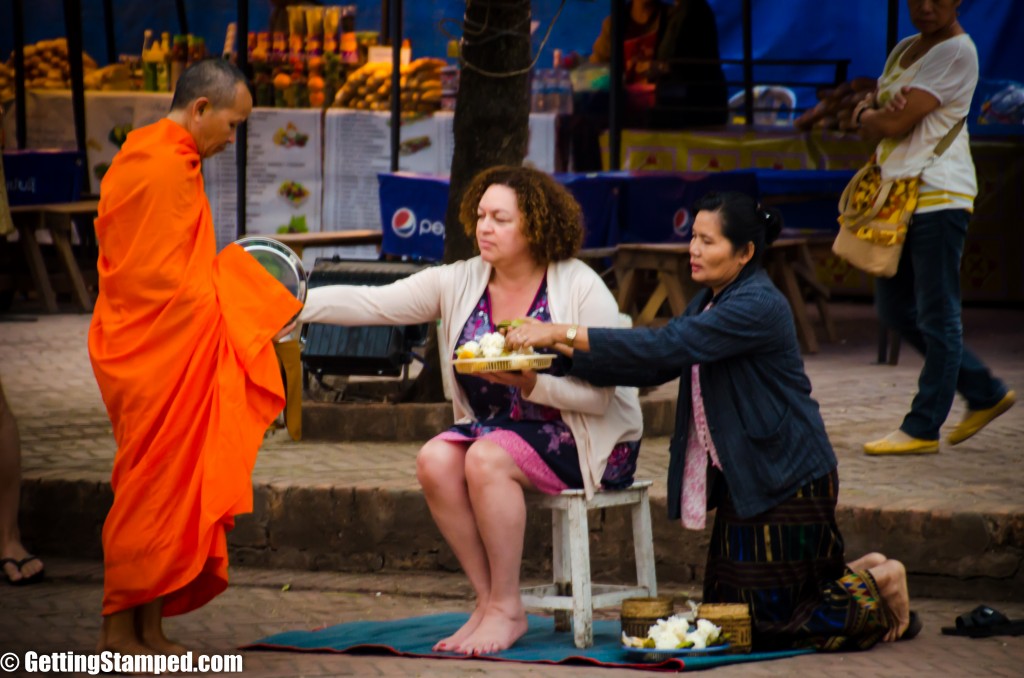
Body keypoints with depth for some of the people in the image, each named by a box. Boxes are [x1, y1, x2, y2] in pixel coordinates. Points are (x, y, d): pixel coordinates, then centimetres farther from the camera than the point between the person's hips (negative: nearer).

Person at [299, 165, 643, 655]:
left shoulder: (580, 288, -13)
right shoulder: (459, 283, 2)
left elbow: (600, 398, -16)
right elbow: (371, 304, -8)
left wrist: (530, 382, -30)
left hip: (586, 440, -6)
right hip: (497, 427, 6)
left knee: (487, 458, -30)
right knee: (435, 460, -22)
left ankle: (506, 609, -18)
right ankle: (488, 599, -10)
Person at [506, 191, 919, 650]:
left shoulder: (758, 307, -21)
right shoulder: (710, 301, 10)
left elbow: (667, 346, -30)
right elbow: (657, 367, 9)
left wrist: (564, 333, -30)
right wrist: (567, 349, -3)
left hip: (787, 481, -9)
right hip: (744, 479, 9)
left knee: (764, 626, -4)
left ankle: (880, 584, 15)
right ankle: (861, 573, 27)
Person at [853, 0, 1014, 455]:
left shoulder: (956, 51, -12)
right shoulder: (905, 50, 17)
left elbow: (894, 124, -18)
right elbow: (865, 113, 17)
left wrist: (873, 116, 4)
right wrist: (874, 113, -7)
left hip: (938, 195, -10)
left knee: (937, 317, -3)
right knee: (896, 310, 12)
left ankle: (923, 429, 0)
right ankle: (985, 393, 23)